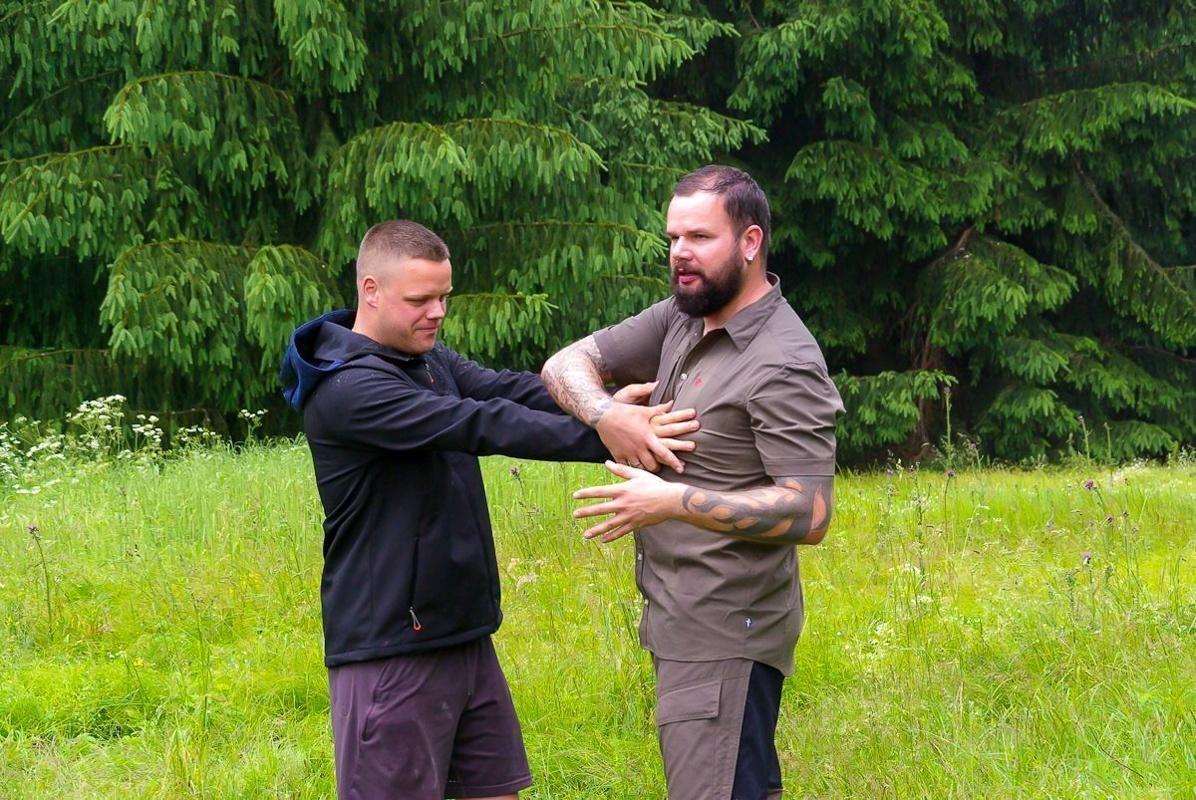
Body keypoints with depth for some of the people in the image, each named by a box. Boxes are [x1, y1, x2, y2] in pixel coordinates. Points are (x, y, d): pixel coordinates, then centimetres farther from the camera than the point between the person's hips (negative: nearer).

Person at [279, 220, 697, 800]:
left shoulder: (430, 359, 9)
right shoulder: (347, 390, -19)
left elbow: (507, 390, -5)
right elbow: (480, 424, -25)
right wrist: (606, 437, -29)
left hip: (463, 636, 8)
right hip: (391, 650, -8)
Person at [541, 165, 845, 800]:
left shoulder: (784, 364, -18)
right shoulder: (680, 319, 7)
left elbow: (810, 514, -24)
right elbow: (566, 363, 8)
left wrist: (675, 502, -29)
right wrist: (604, 412, -14)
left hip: (725, 637, -9)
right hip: (682, 622, 9)